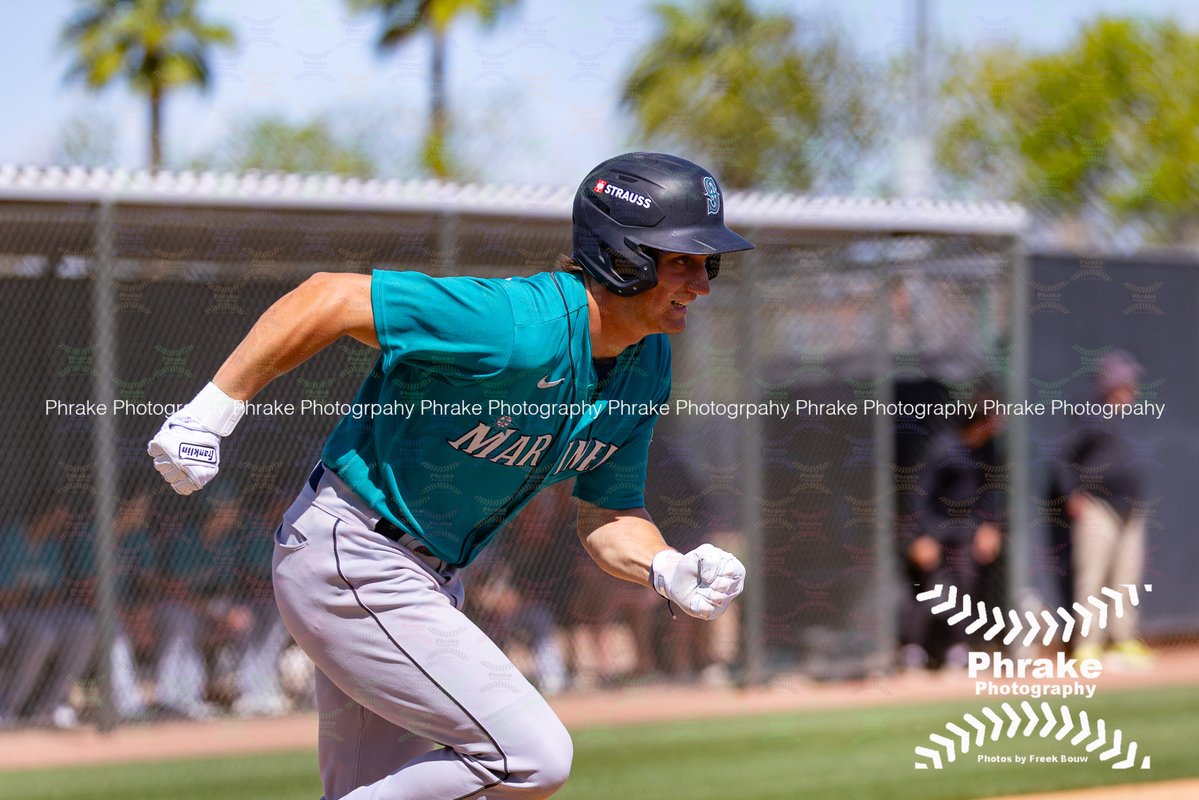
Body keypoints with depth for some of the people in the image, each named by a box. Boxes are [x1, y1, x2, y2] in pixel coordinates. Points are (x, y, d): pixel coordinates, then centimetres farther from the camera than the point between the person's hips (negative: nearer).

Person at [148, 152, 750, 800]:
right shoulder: (516, 327, -27)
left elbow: (607, 515, 7)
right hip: (353, 567, -9)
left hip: (429, 579, 9)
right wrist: (214, 411, -23)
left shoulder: (646, 367, 0)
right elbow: (327, 298, -24)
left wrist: (668, 570, -14)